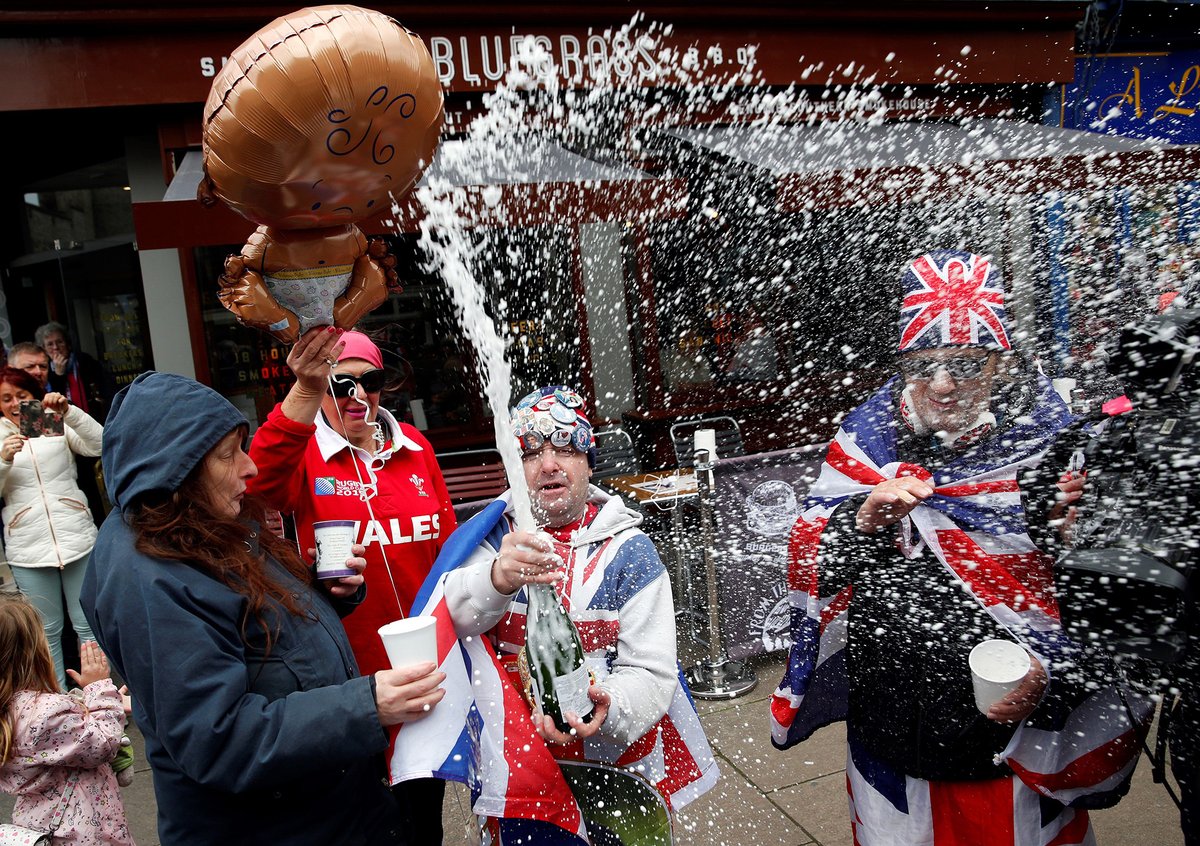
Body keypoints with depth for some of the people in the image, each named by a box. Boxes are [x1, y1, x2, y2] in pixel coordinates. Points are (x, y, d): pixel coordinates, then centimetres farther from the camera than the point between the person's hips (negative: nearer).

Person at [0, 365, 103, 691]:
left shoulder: (57, 424, 8)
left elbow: (100, 445, -8)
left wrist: (68, 411, -19)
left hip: (77, 538, -1)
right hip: (28, 550, 1)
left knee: (89, 624, 4)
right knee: (48, 631, 8)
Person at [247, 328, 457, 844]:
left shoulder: (414, 447, 3)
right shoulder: (303, 453, -9)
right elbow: (262, 484, -33)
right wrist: (305, 392, -46)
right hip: (349, 665, -3)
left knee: (423, 799, 21)